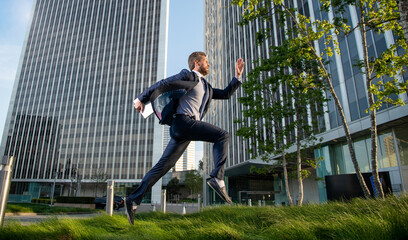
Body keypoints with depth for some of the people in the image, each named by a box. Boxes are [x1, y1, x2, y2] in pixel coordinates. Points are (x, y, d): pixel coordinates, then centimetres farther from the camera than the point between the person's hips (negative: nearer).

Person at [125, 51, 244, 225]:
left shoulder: (206, 87, 32)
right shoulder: (188, 76, 6)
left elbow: (226, 94, 35)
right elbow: (163, 84, 1)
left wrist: (237, 75, 28)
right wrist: (142, 99, -3)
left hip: (182, 131, 8)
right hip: (183, 121, -8)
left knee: (163, 165, 3)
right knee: (222, 135, -12)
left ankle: (133, 200, 5)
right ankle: (217, 178, -20)